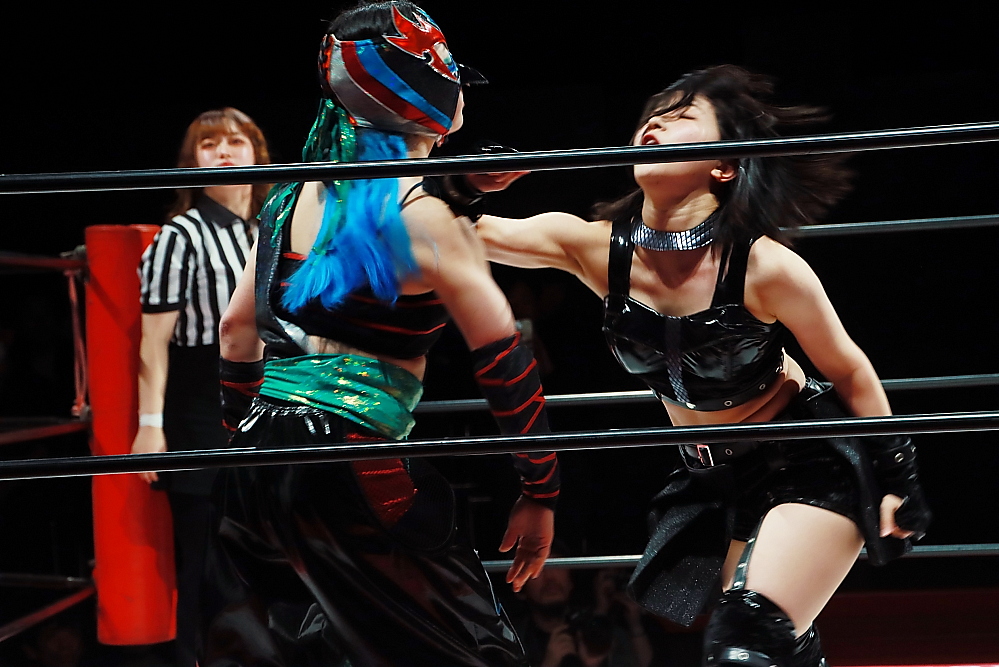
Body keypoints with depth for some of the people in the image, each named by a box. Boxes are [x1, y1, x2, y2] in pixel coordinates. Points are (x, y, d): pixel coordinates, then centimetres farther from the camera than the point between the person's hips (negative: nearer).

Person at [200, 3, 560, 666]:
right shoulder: (427, 214, -8)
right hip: (350, 476, -7)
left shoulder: (297, 196, 12)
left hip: (258, 456, 7)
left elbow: (238, 326, 19)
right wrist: (541, 493, 0)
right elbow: (504, 360, -8)